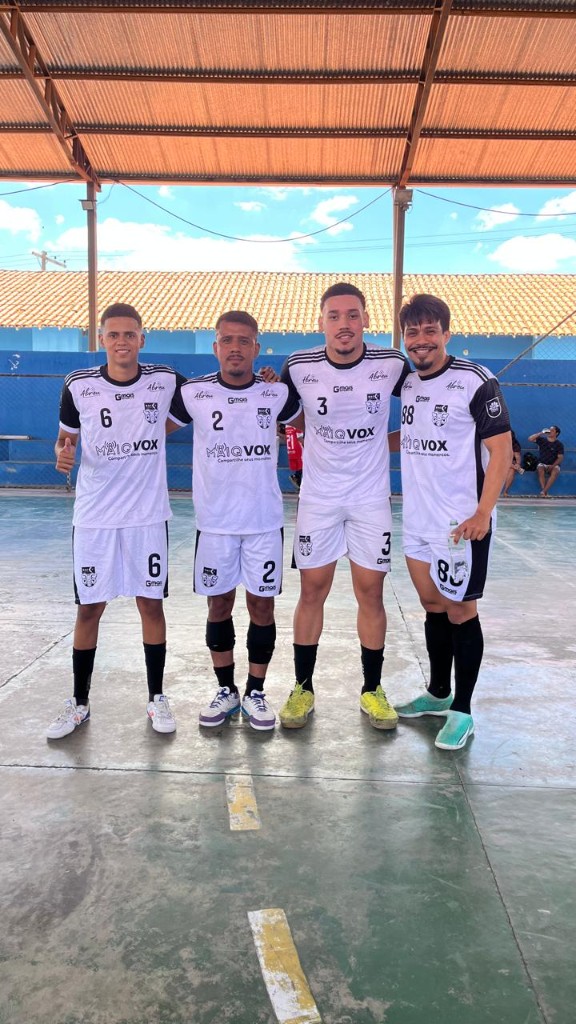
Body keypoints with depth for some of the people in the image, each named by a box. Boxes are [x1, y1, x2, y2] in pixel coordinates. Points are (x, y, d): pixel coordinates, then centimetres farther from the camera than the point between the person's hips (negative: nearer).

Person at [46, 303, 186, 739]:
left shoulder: (166, 381, -4)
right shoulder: (78, 385, -4)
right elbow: (66, 437, 7)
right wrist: (63, 453, -13)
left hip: (148, 515, 0)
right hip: (94, 516, 1)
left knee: (151, 603, 6)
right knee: (89, 608, 7)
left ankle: (157, 698, 23)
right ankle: (79, 703, 24)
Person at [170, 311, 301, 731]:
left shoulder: (277, 393, -3)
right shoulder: (194, 393, -4)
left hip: (265, 520, 0)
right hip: (215, 521, 1)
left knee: (262, 604, 5)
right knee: (219, 605, 9)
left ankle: (255, 693, 22)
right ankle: (226, 692, 26)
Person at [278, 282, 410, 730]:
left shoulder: (393, 365, -9)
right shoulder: (299, 366, -9)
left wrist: (382, 444, 1)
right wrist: (306, 445, -1)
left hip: (372, 497, 0)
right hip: (317, 497, 0)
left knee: (370, 592, 4)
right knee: (312, 591, 6)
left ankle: (372, 689, 20)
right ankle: (303, 688, 20)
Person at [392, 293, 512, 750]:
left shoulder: (475, 381, -11)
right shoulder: (406, 383, 9)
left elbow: (501, 448, -13)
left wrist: (483, 513, -20)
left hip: (462, 522, -7)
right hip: (417, 520, 7)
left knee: (461, 612, 2)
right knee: (432, 606, 17)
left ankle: (462, 711, 16)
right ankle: (438, 693, 33)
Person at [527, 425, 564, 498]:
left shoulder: (559, 444, 1)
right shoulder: (542, 439, 6)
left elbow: (560, 457, -5)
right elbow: (530, 439, -5)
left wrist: (552, 466, -20)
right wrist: (541, 433, -9)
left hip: (554, 465, -1)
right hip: (542, 464, 1)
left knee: (555, 472, -36)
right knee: (540, 470, -35)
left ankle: (543, 491, -39)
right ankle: (545, 492, -38)